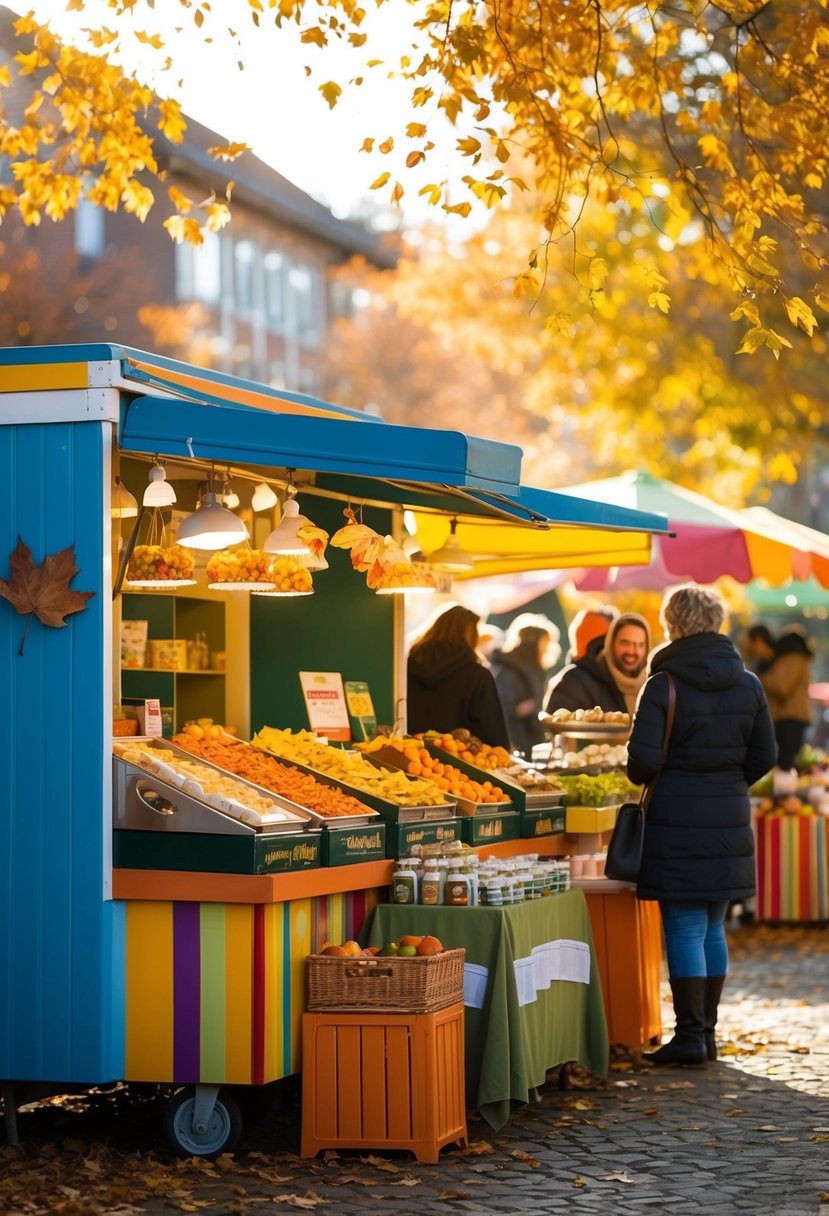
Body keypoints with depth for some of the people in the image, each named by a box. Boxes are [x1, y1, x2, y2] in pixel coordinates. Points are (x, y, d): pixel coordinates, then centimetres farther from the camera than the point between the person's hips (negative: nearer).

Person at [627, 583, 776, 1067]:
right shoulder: (749, 685, 4)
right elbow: (764, 756, 7)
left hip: (676, 815, -5)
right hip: (730, 815, 5)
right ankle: (707, 1032, 18)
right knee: (714, 928, 13)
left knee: (685, 930, 0)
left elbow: (643, 760, -14)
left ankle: (690, 1037, 1)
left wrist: (645, 780, 8)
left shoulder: (663, 686, -10)